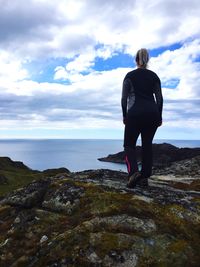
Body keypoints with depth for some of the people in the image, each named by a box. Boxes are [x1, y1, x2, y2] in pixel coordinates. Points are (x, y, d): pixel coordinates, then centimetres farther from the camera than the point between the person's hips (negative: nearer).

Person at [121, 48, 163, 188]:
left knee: (129, 145, 6)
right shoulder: (154, 76, 11)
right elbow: (160, 98, 7)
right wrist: (159, 117, 12)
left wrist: (124, 115, 8)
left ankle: (134, 172, -17)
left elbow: (124, 98, -1)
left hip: (135, 113, -3)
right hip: (152, 113, 3)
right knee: (147, 145, 12)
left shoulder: (130, 75, 4)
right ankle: (144, 177, 10)